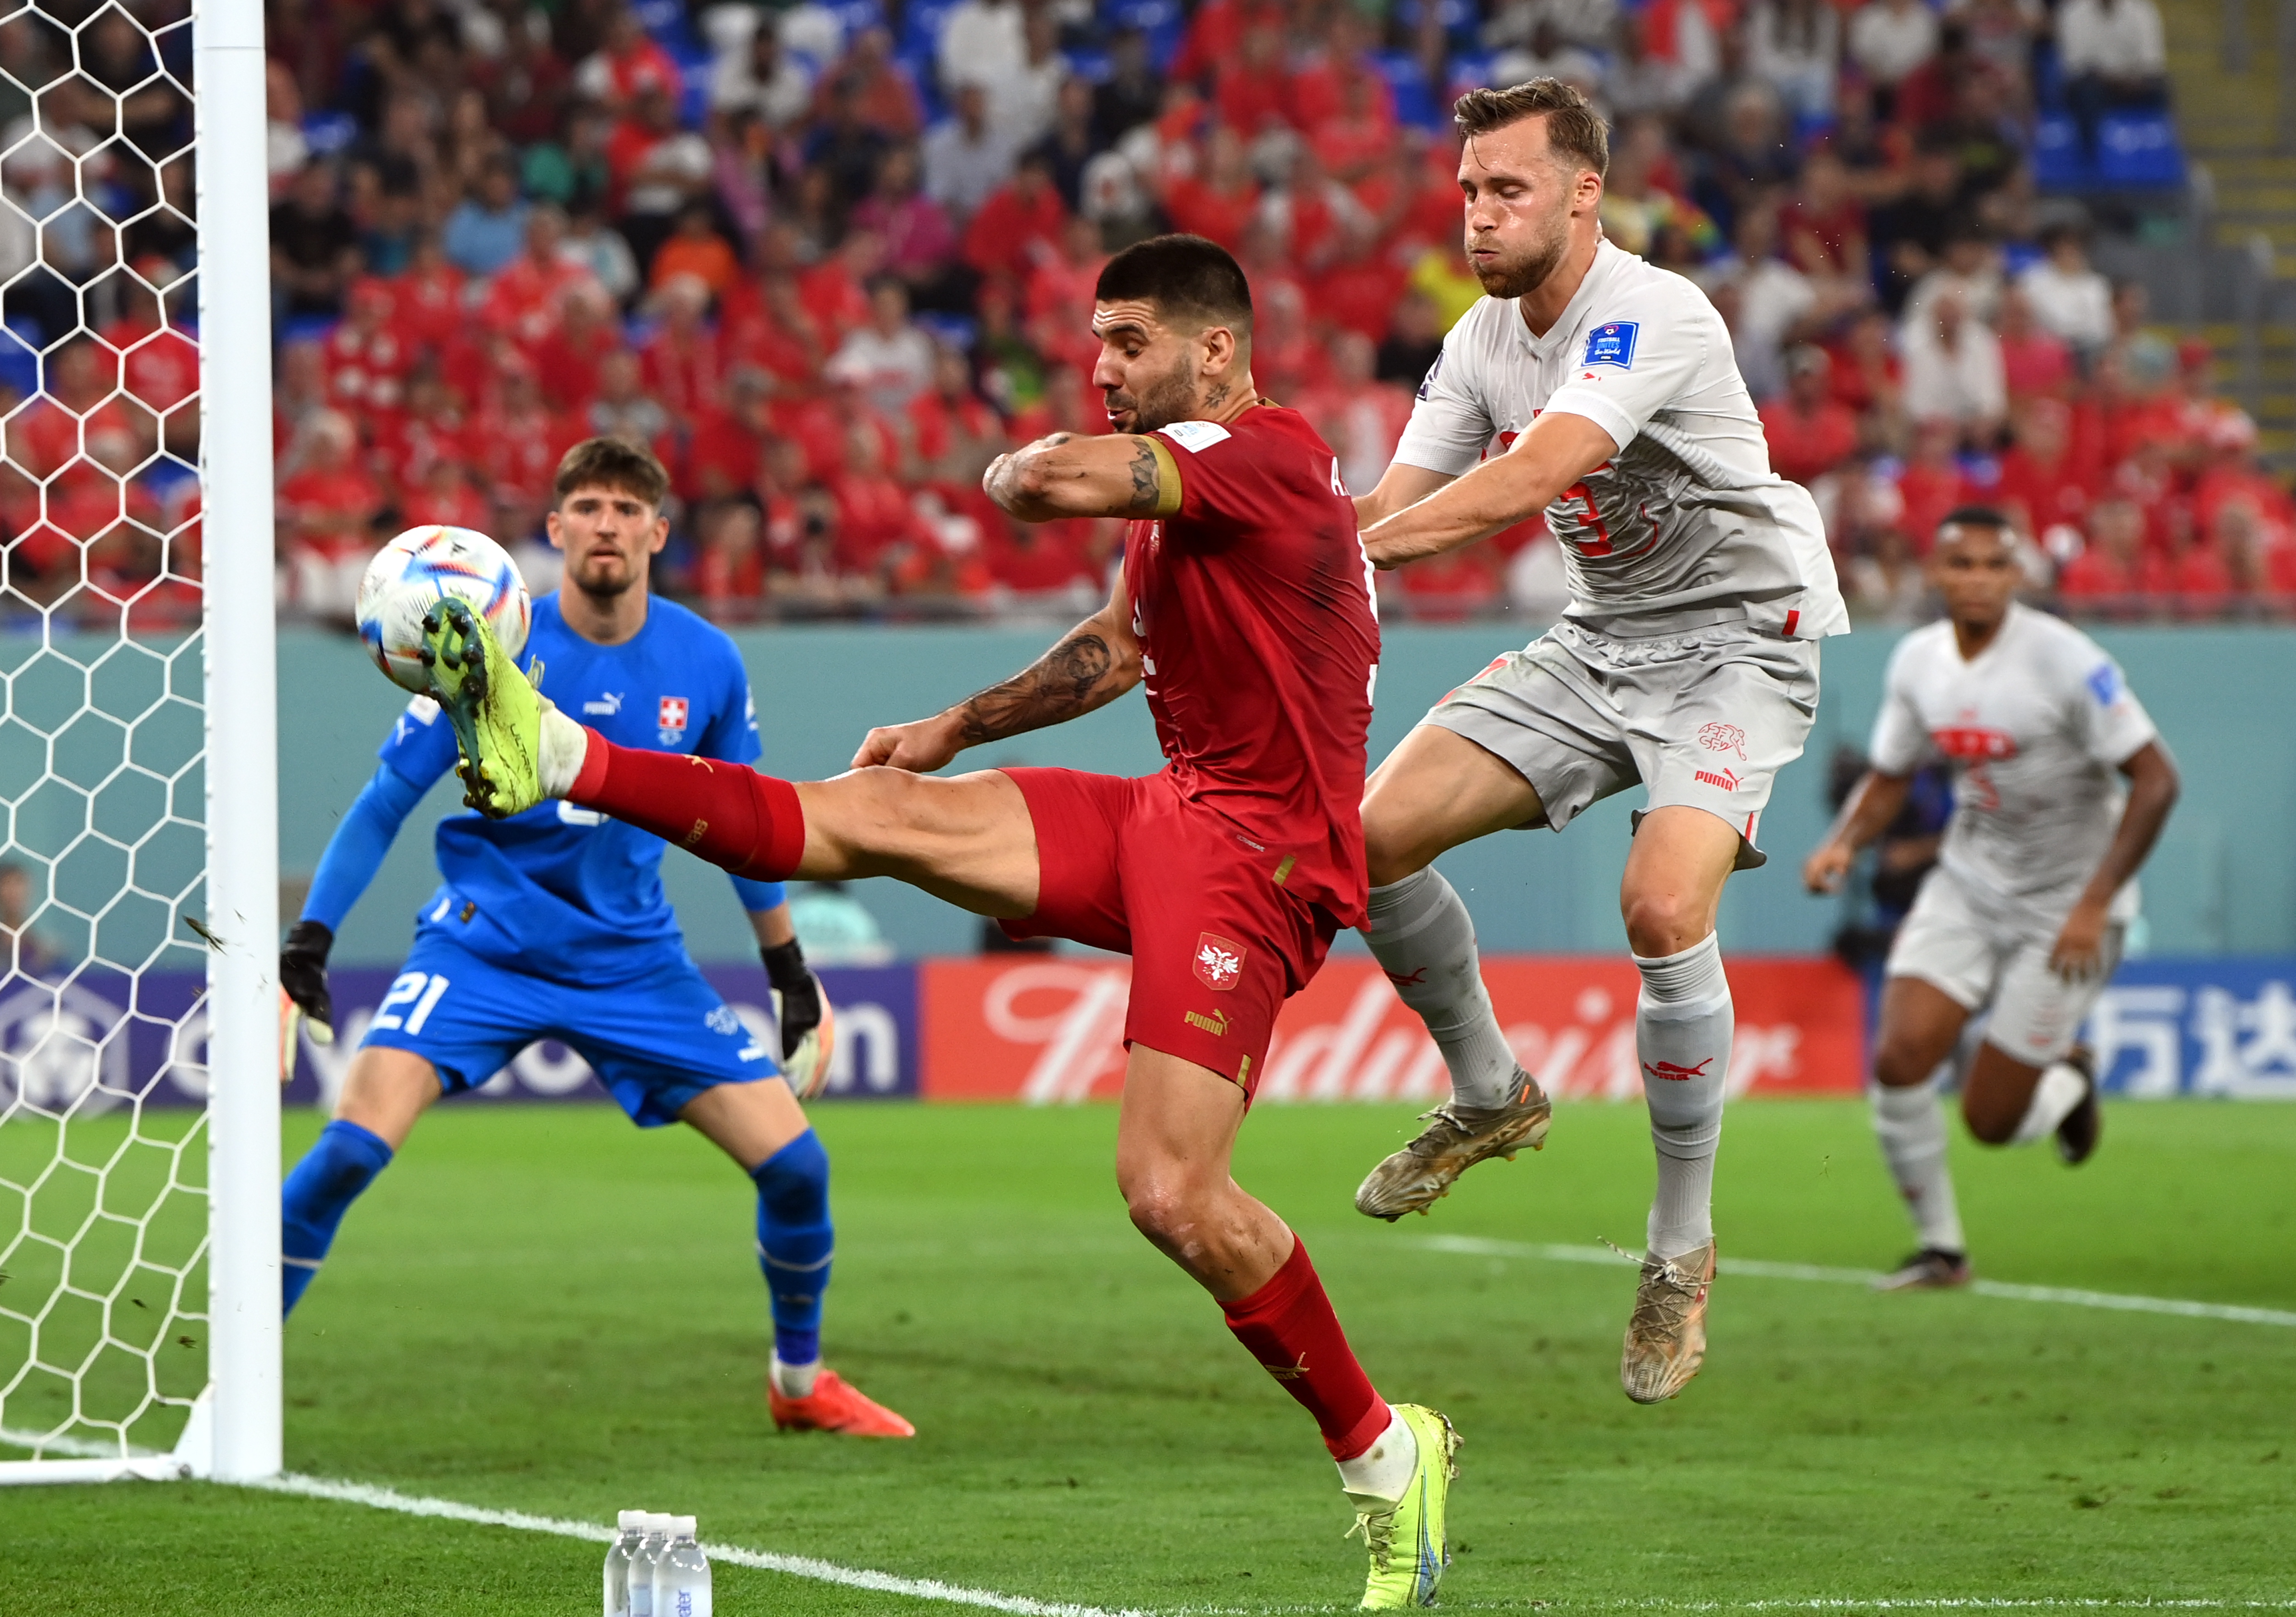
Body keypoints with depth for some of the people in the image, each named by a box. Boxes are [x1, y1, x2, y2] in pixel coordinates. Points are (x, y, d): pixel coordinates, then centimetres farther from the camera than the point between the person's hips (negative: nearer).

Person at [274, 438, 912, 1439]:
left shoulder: (705, 663, -3)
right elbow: (386, 804, -4)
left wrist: (786, 962, 19)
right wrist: (310, 936, -11)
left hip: (636, 962, 3)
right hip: (484, 942, -3)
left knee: (794, 1161, -4)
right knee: (352, 1147, -23)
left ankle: (800, 1381, 21)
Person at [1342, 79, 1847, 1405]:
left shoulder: (1652, 319, -24)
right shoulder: (1483, 342, 2)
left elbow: (1533, 474, -38)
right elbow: (1392, 509, -2)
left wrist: (1366, 543, -47)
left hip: (1736, 639, -8)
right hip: (1601, 640, 8)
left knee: (1665, 906, -28)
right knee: (1379, 833, -6)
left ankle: (1684, 1249, -11)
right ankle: (1490, 1096, 18)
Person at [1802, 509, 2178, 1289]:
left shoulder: (2065, 660, -20)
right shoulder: (1918, 661, -2)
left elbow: (2155, 780, -19)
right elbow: (1889, 778, 13)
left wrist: (2094, 905, -23)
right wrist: (1844, 843, -9)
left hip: (2067, 904, -5)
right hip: (1969, 883, 5)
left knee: (1992, 1120, -5)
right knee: (1900, 1058, -16)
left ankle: (2070, 1080, 32)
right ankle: (1940, 1248, 4)